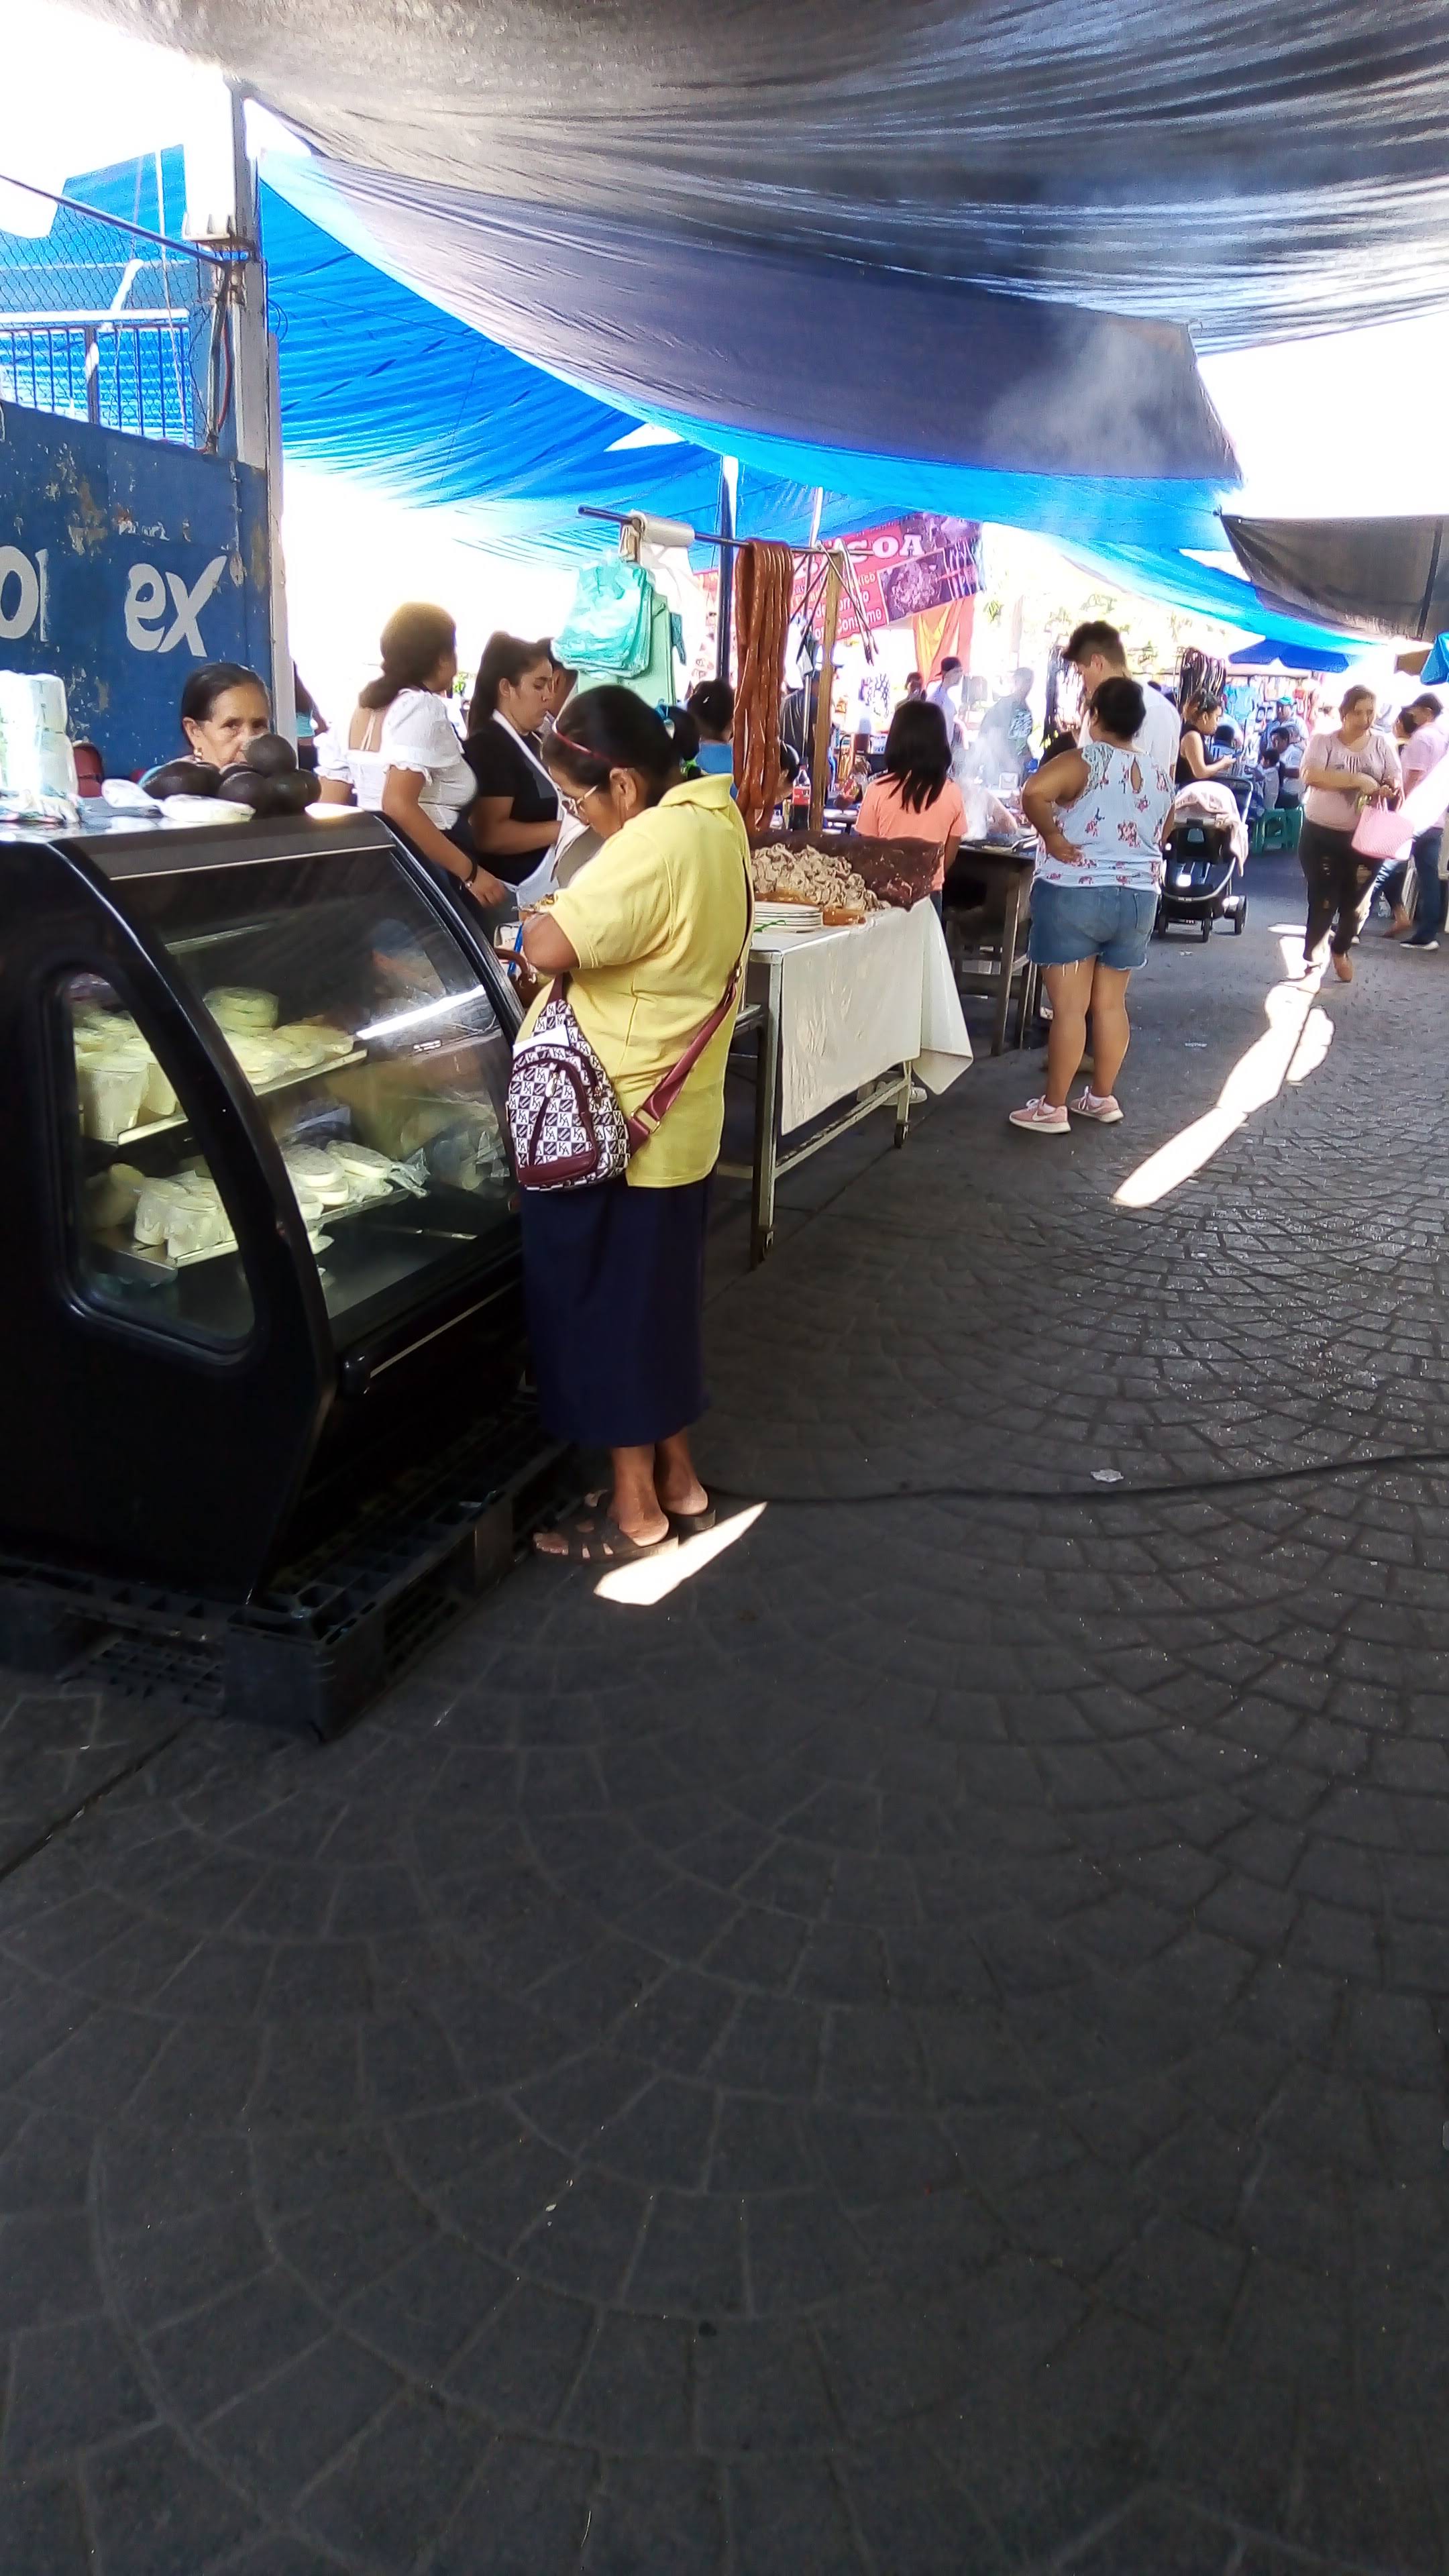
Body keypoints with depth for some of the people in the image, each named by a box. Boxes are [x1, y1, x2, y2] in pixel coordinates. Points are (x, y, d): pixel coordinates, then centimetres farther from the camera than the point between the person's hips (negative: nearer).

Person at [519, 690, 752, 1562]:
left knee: (608, 1307, 4)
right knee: (660, 1298, 19)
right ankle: (678, 1481, 31)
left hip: (612, 1127, -9)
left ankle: (635, 1511, 17)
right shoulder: (716, 821, 8)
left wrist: (527, 924, -8)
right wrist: (577, 919, 1)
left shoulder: (653, 843, -23)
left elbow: (550, 947, -29)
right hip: (677, 1119, 10)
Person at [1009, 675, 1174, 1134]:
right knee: (1111, 1002, 14)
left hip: (1074, 895, -6)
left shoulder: (1082, 762, -12)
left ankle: (1052, 1108, 1)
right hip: (1138, 898, 6)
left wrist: (1054, 838, -17)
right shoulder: (1161, 775, 8)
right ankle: (1102, 1097, 23)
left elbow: (1033, 792, -29)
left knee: (1069, 1006, -4)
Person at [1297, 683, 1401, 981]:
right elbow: (1312, 776, -21)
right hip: (1322, 835, -3)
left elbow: (1396, 782, 1)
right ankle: (1309, 958, 15)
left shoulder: (1382, 744, 4)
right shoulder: (1323, 740, -5)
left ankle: (1340, 951, 36)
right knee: (1323, 901, -2)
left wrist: (1393, 789, -23)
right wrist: (1357, 779, -26)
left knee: (1355, 902, 11)